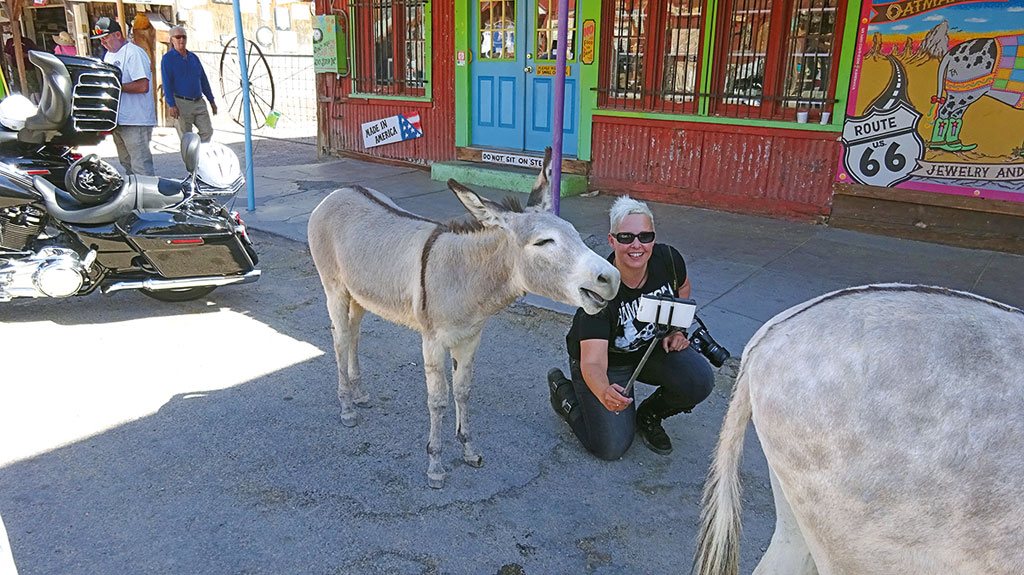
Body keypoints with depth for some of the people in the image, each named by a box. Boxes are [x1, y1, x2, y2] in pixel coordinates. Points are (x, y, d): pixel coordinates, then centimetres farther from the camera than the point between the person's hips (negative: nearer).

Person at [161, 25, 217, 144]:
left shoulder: (194, 57, 16)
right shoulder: (167, 58, -1)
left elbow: (203, 80, 19)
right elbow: (166, 83, -9)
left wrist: (211, 100, 14)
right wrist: (172, 105, -18)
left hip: (199, 102, 5)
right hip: (181, 103, -5)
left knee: (207, 131, -5)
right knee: (186, 138, -2)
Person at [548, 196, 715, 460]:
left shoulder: (668, 259, -20)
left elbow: (682, 287, 8)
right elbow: (592, 362, -41)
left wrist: (675, 330, -3)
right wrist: (604, 393, -62)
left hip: (652, 348, 5)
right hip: (607, 360, -4)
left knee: (700, 381, -22)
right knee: (611, 448, -11)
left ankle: (649, 415, 9)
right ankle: (563, 391, 15)